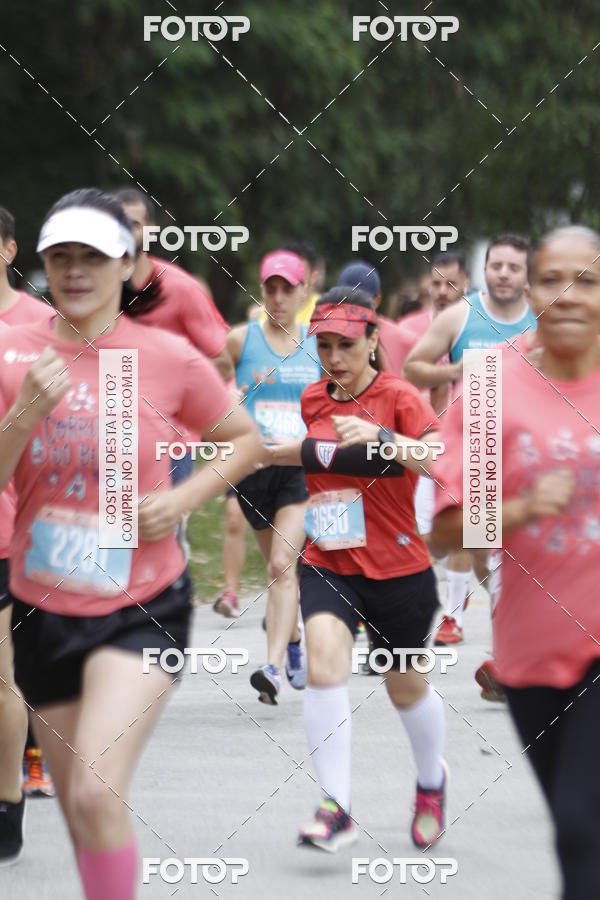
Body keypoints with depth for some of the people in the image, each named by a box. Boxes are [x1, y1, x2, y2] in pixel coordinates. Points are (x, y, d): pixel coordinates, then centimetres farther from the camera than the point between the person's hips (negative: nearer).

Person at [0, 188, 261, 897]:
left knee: (96, 793, -22)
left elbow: (246, 440, 7)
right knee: (80, 812, 13)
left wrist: (183, 498, -9)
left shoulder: (168, 358, -7)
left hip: (142, 606, -3)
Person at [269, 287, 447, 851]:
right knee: (324, 662, -23)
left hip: (398, 567, -3)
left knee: (406, 688, 13)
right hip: (327, 565, 3)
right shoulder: (313, 399, 6)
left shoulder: (399, 398, -11)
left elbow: (442, 460, -28)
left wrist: (381, 437, -42)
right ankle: (335, 809, -22)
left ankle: (431, 780, 44)